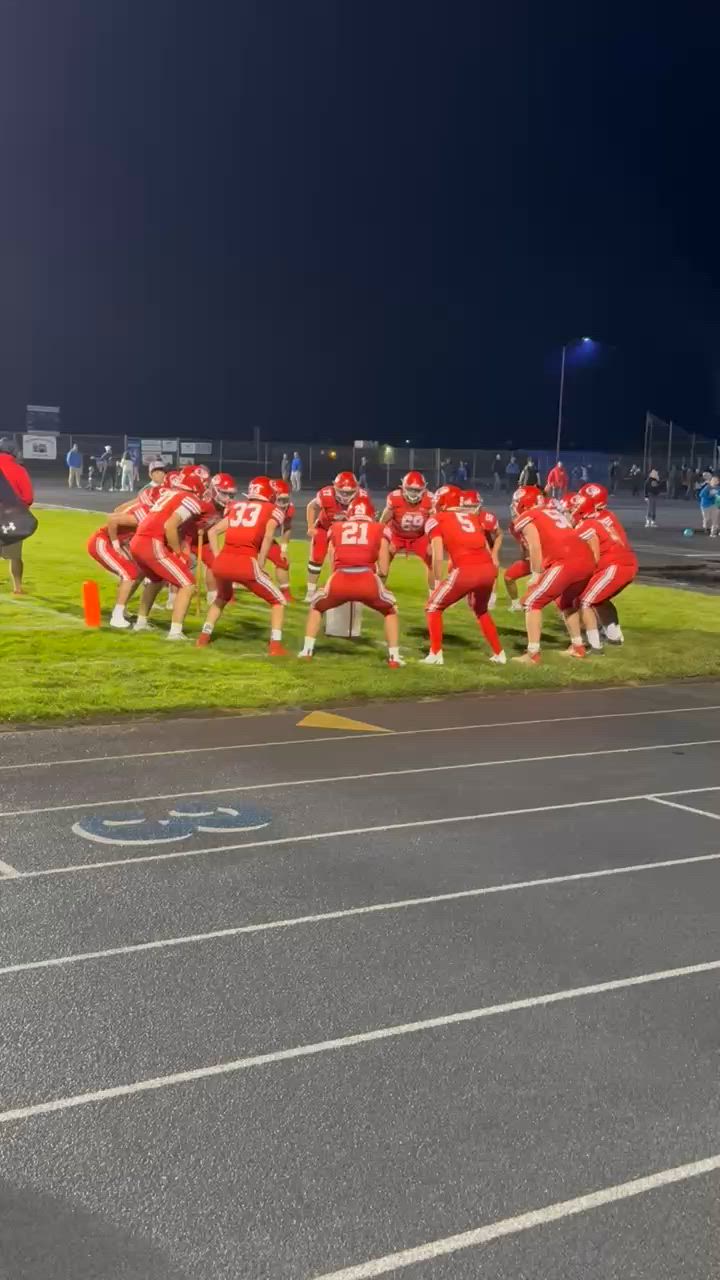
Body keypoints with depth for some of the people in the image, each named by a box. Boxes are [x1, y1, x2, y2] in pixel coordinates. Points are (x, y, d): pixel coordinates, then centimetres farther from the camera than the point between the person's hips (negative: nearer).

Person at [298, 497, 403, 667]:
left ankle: (307, 651, 26)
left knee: (317, 607, 33)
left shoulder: (336, 528, 25)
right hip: (367, 580, -1)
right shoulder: (380, 529, 20)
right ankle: (394, 657, 20)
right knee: (390, 610, 29)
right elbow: (384, 571, 15)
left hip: (340, 580, 1)